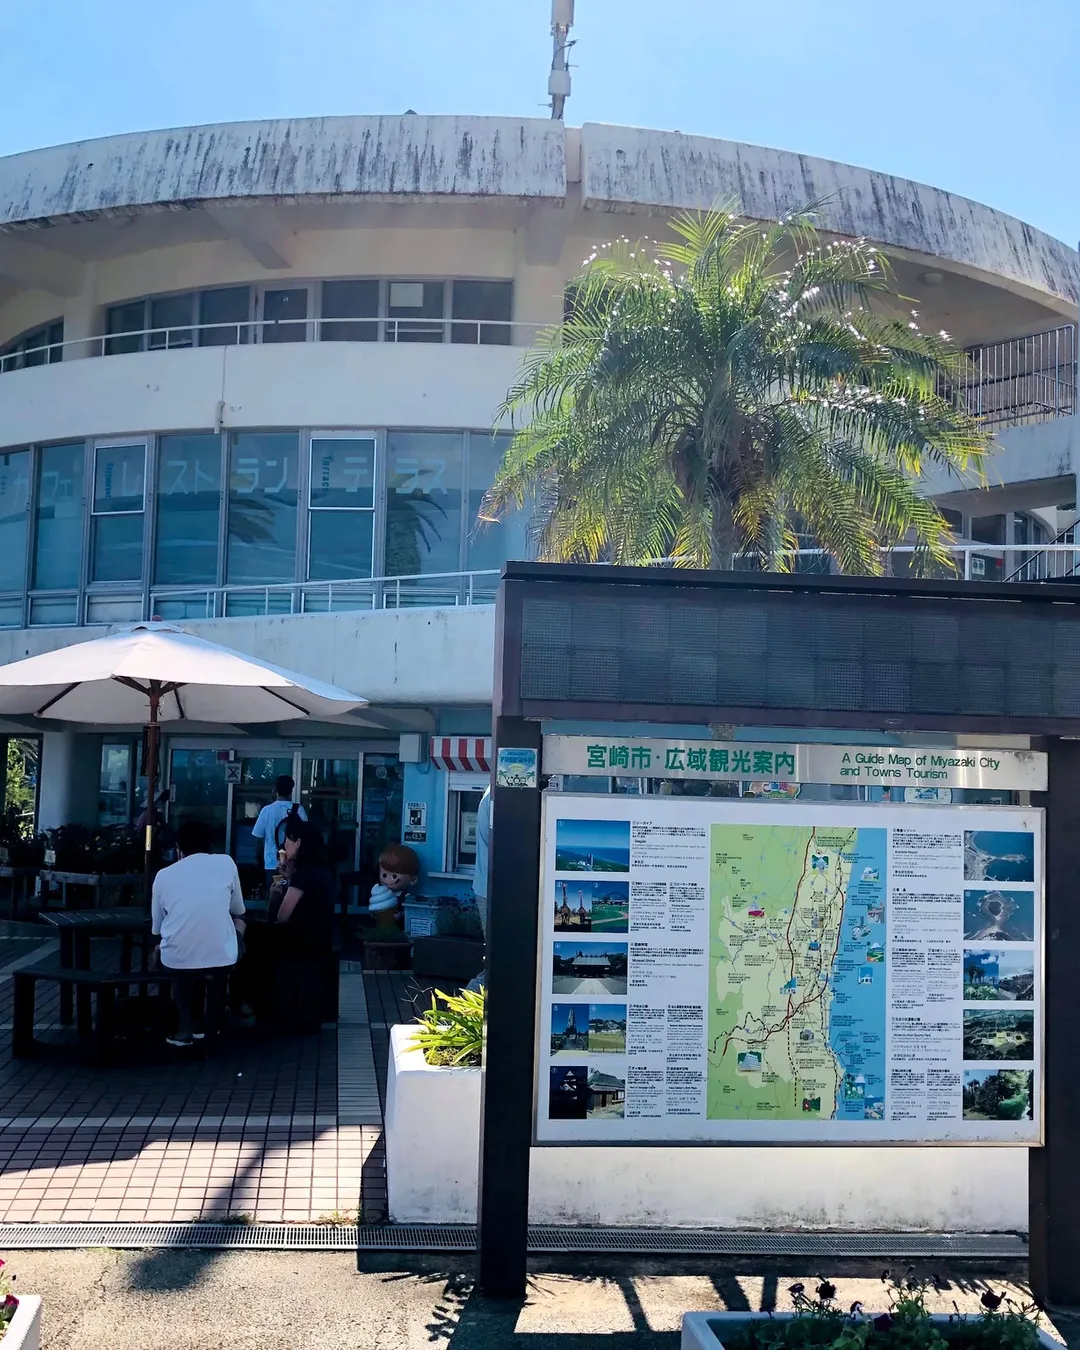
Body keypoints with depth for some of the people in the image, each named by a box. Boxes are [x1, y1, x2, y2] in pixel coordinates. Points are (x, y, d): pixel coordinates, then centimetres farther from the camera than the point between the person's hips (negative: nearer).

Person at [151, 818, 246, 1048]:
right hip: (221, 959, -1)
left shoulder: (164, 875, 7)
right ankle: (210, 1025, 32)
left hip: (176, 961, 2)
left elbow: (157, 928, 17)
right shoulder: (226, 863, 6)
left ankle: (185, 1027, 26)